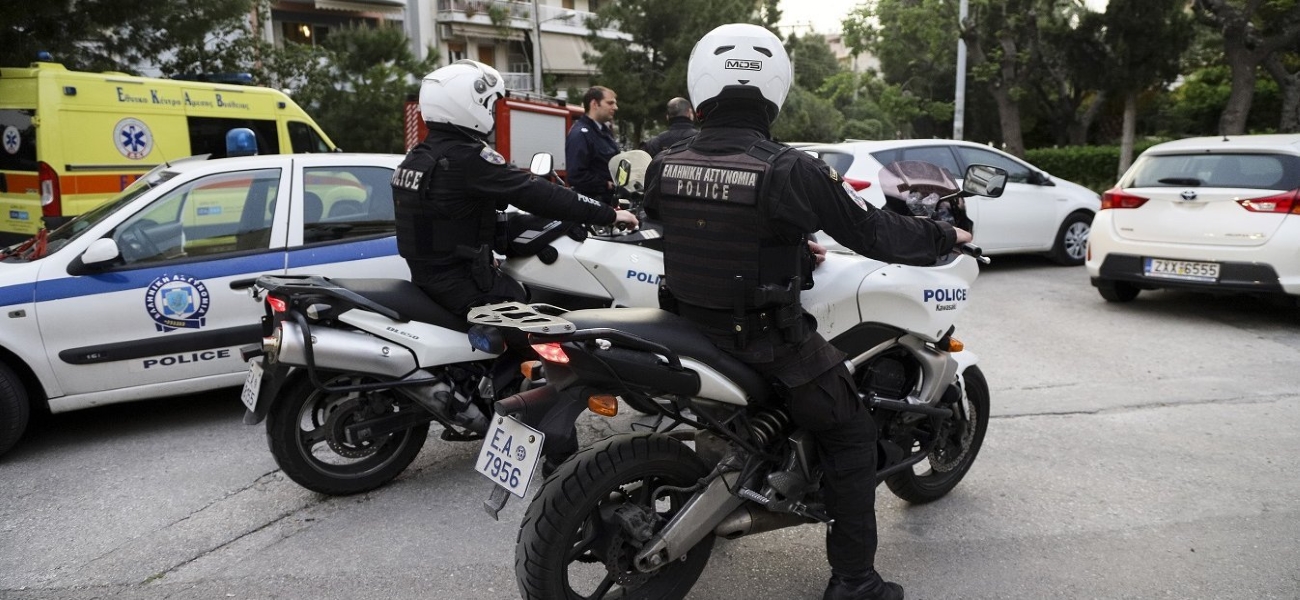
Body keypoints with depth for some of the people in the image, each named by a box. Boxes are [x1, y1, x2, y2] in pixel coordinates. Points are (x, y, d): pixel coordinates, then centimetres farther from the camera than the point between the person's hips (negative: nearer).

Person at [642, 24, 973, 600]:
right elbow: (872, 233, -12)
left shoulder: (663, 166, -3)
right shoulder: (790, 171, -19)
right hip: (769, 339, -6)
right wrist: (944, 237, 7)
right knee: (851, 435, 11)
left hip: (687, 324, 6)